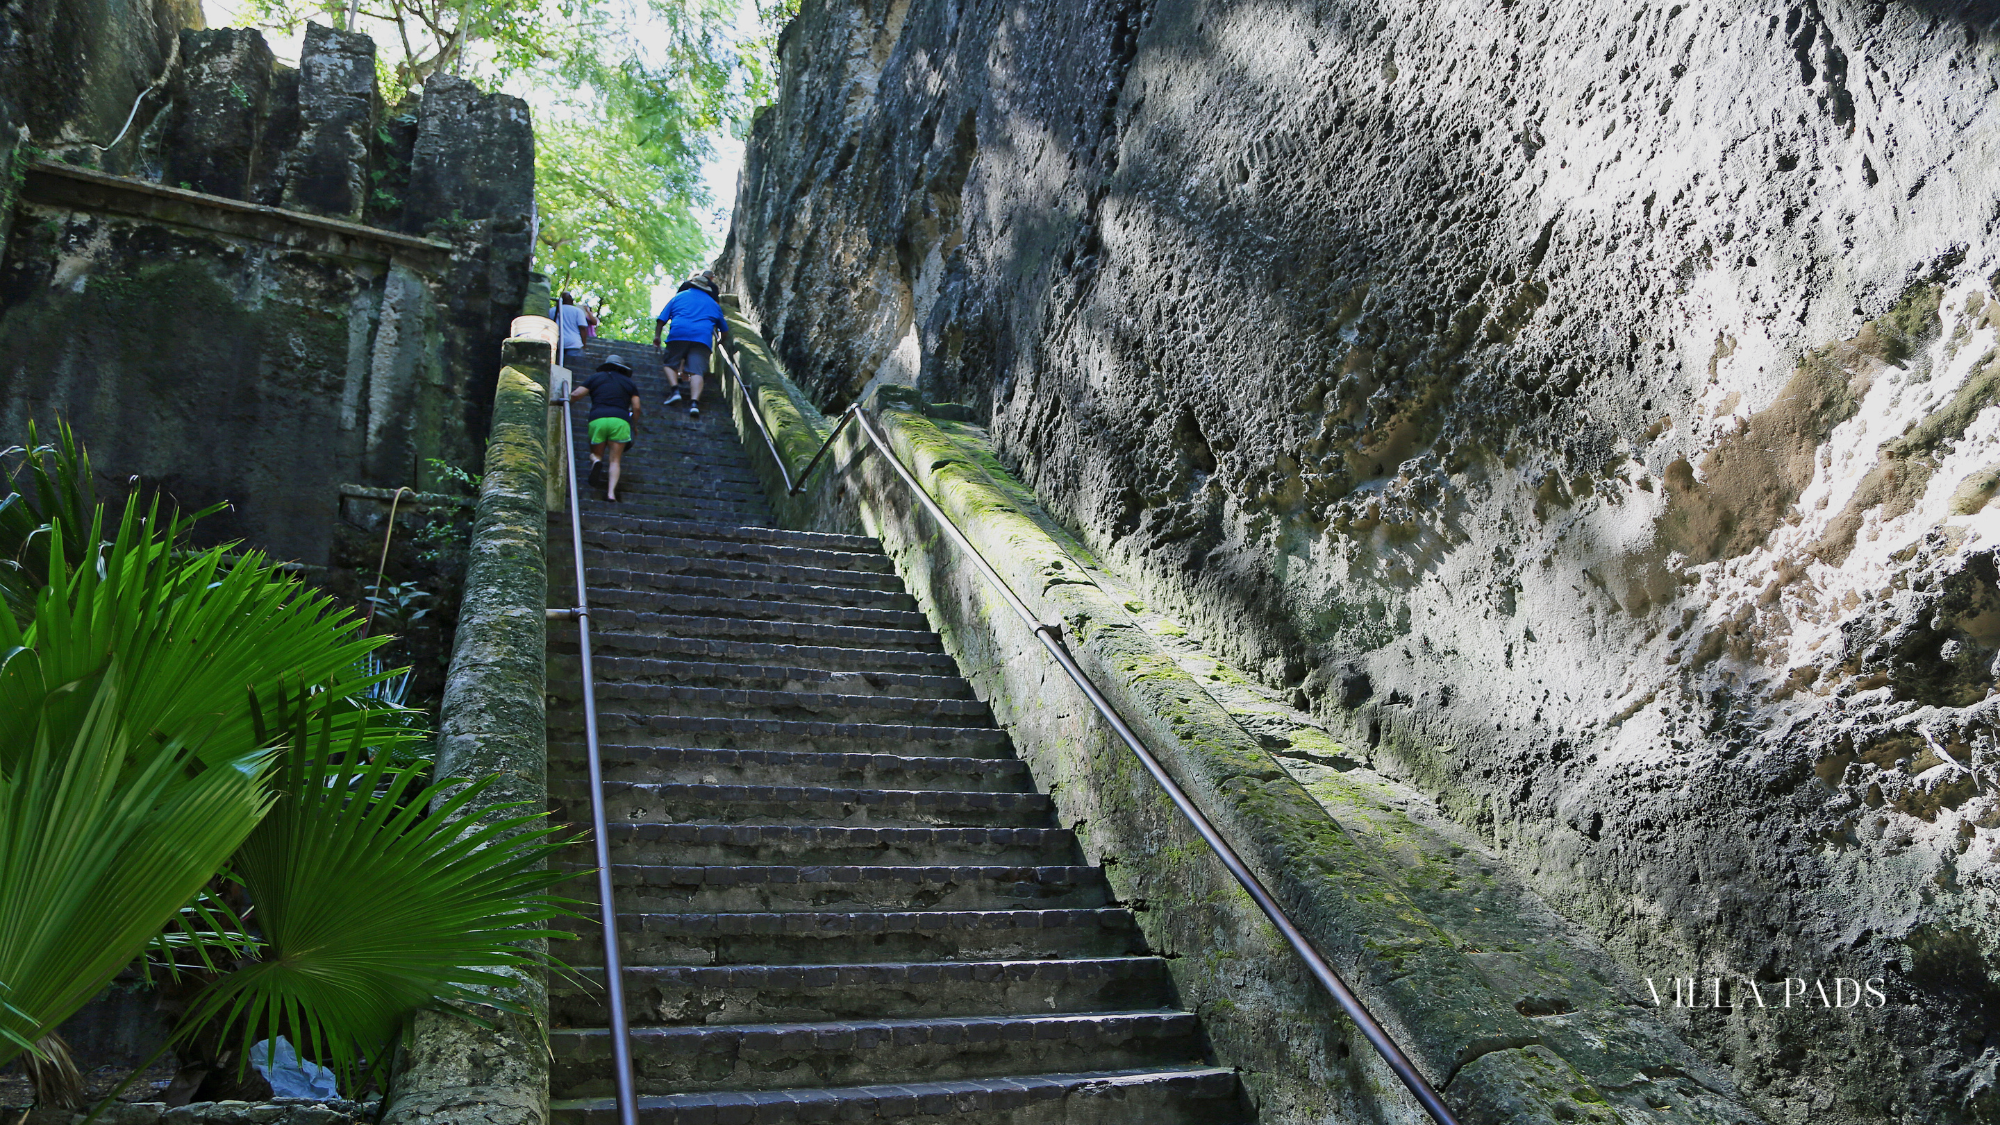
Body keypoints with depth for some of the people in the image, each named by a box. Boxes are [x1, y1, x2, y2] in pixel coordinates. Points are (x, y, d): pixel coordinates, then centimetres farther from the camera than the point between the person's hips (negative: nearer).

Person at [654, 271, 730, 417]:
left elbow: (661, 319, 18)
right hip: (703, 337, 1)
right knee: (696, 371, -8)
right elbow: (724, 329, 33)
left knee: (669, 363, 14)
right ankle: (694, 402, -26)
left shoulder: (679, 296, 24)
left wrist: (657, 336, 29)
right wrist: (723, 341, 52)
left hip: (678, 334, -1)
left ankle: (675, 388, -10)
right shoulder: (713, 303, 28)